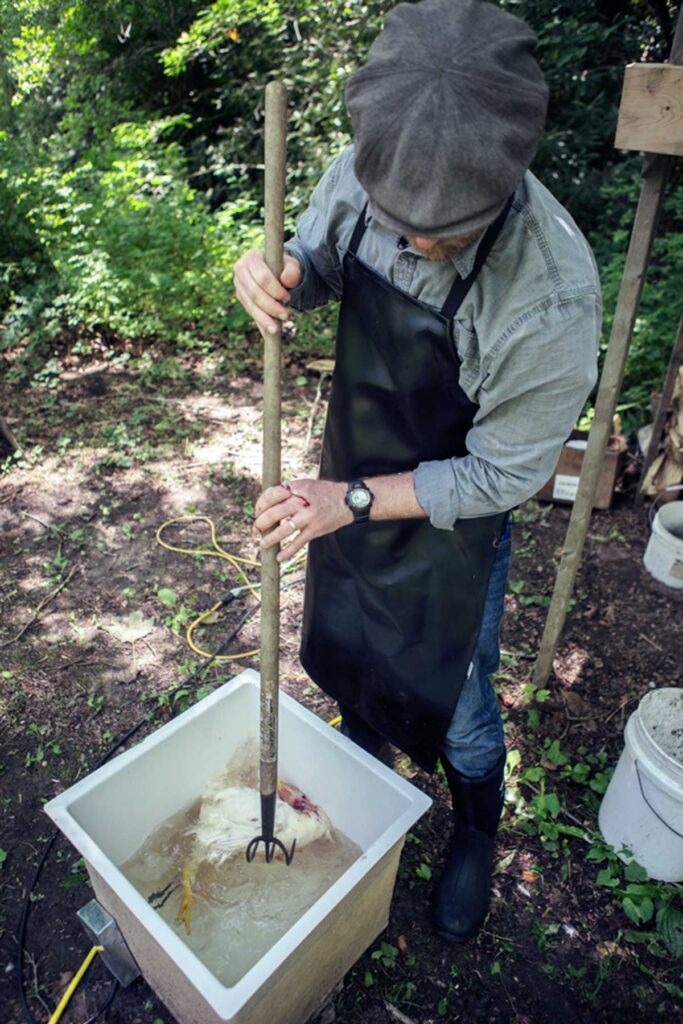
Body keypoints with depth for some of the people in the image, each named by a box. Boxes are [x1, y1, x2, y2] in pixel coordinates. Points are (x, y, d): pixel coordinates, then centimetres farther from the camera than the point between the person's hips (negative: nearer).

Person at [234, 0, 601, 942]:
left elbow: (502, 476, -22)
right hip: (349, 485, 5)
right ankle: (365, 768, 61)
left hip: (451, 523, -5)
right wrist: (279, 277, -22)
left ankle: (477, 838, 51)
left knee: (458, 714, 16)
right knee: (346, 653, 27)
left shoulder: (552, 298, -33)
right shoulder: (368, 169, -18)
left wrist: (357, 502, -26)